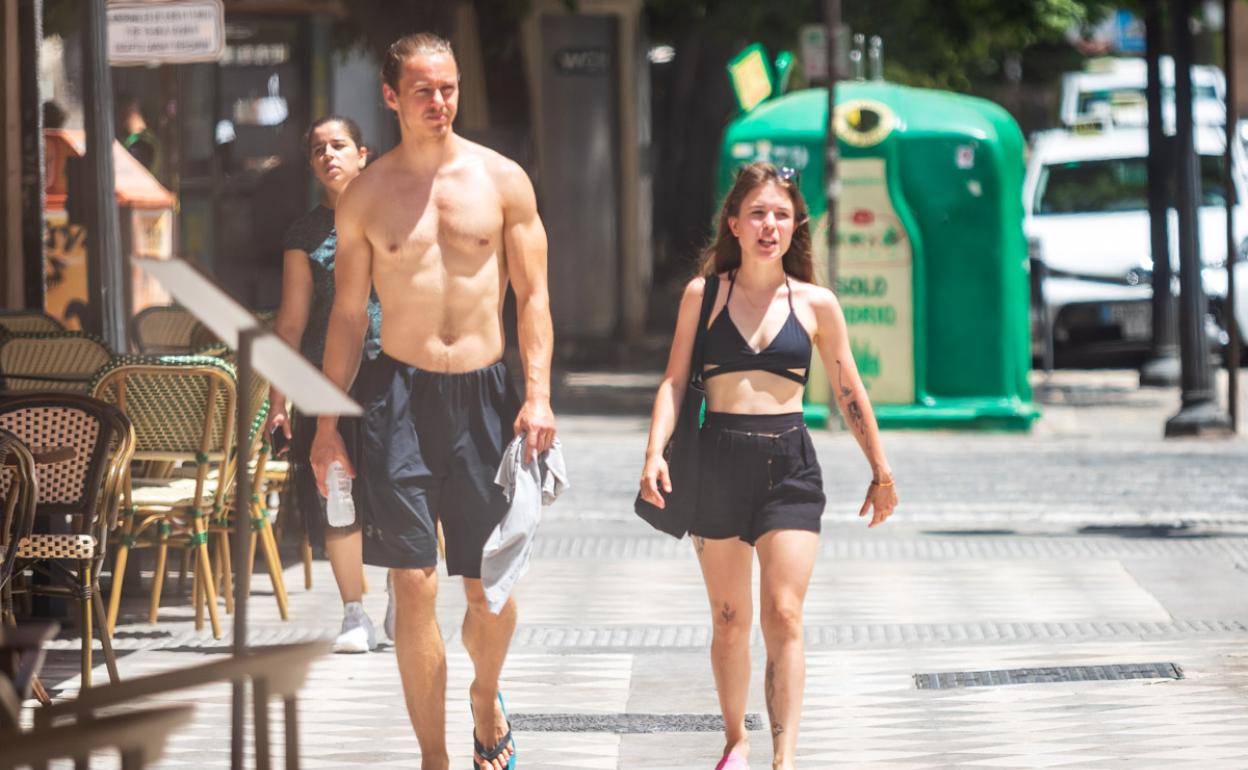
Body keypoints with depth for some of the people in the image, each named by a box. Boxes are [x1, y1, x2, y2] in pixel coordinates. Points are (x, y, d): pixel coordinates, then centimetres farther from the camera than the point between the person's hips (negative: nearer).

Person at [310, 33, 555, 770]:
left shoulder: (503, 181, 3)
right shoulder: (365, 196, 4)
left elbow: (533, 295, 4)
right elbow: (348, 312, 9)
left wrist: (538, 393, -8)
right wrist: (327, 422, 6)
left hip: (484, 390, 0)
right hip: (400, 393, 0)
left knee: (491, 587, 4)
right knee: (414, 585, -6)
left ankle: (486, 700, 35)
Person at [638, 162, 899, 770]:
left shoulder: (815, 304, 4)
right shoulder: (703, 294, 4)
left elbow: (849, 394, 12)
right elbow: (675, 381, 2)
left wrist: (881, 472, 18)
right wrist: (656, 452, -12)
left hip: (789, 465, -1)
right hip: (718, 462, 1)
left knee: (783, 616, -12)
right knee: (729, 619, 10)